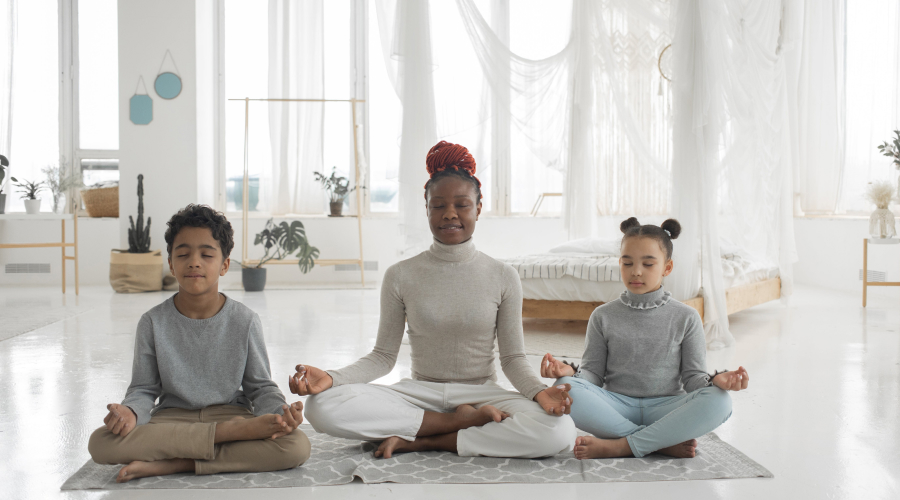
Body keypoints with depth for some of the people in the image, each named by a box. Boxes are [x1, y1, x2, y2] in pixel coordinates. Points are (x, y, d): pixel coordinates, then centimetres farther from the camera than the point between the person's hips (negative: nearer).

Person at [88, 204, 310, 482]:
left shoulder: (245, 321, -1)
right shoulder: (153, 323, 0)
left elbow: (260, 387, 5)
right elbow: (144, 389, 5)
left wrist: (278, 413, -18)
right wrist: (130, 412, -20)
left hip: (231, 413, 0)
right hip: (171, 421, 1)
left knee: (296, 446, -30)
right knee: (101, 443, -29)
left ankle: (170, 465, -25)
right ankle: (232, 432, -26)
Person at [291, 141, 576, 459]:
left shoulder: (503, 278, 2)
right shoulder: (401, 276, 3)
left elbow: (513, 358, 2)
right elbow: (383, 356, 3)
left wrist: (539, 391, -21)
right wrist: (331, 378, -15)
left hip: (481, 393, 0)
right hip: (419, 393, 1)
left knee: (559, 430, -32)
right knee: (323, 406, -27)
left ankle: (419, 440, -19)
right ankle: (461, 421, -17)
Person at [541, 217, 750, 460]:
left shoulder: (686, 318, 8)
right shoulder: (603, 316, 9)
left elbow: (692, 376, 5)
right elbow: (593, 373, 7)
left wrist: (716, 381, -17)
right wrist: (570, 371, -15)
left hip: (665, 406, 0)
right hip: (617, 407, 0)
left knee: (719, 401, -30)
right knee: (566, 388, -30)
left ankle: (617, 447, -28)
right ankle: (665, 443, -25)